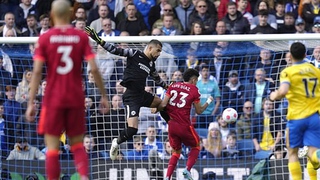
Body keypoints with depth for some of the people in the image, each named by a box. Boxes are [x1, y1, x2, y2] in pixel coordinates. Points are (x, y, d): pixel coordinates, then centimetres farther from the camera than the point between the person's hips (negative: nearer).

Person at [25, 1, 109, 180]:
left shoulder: (45, 38, -3)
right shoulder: (81, 37, 0)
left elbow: (37, 72, -9)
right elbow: (94, 68, -5)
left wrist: (31, 103, -7)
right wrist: (104, 95, 4)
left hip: (53, 99, -2)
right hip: (76, 98, 2)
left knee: (52, 147, 2)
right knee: (77, 144, 12)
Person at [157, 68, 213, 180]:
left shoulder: (173, 86, 7)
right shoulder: (194, 90, -3)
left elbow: (163, 104, -4)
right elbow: (199, 111, 4)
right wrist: (208, 102, 18)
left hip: (172, 124, 4)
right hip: (184, 126, -4)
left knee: (176, 152, 19)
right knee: (196, 146, 21)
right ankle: (187, 170, 0)